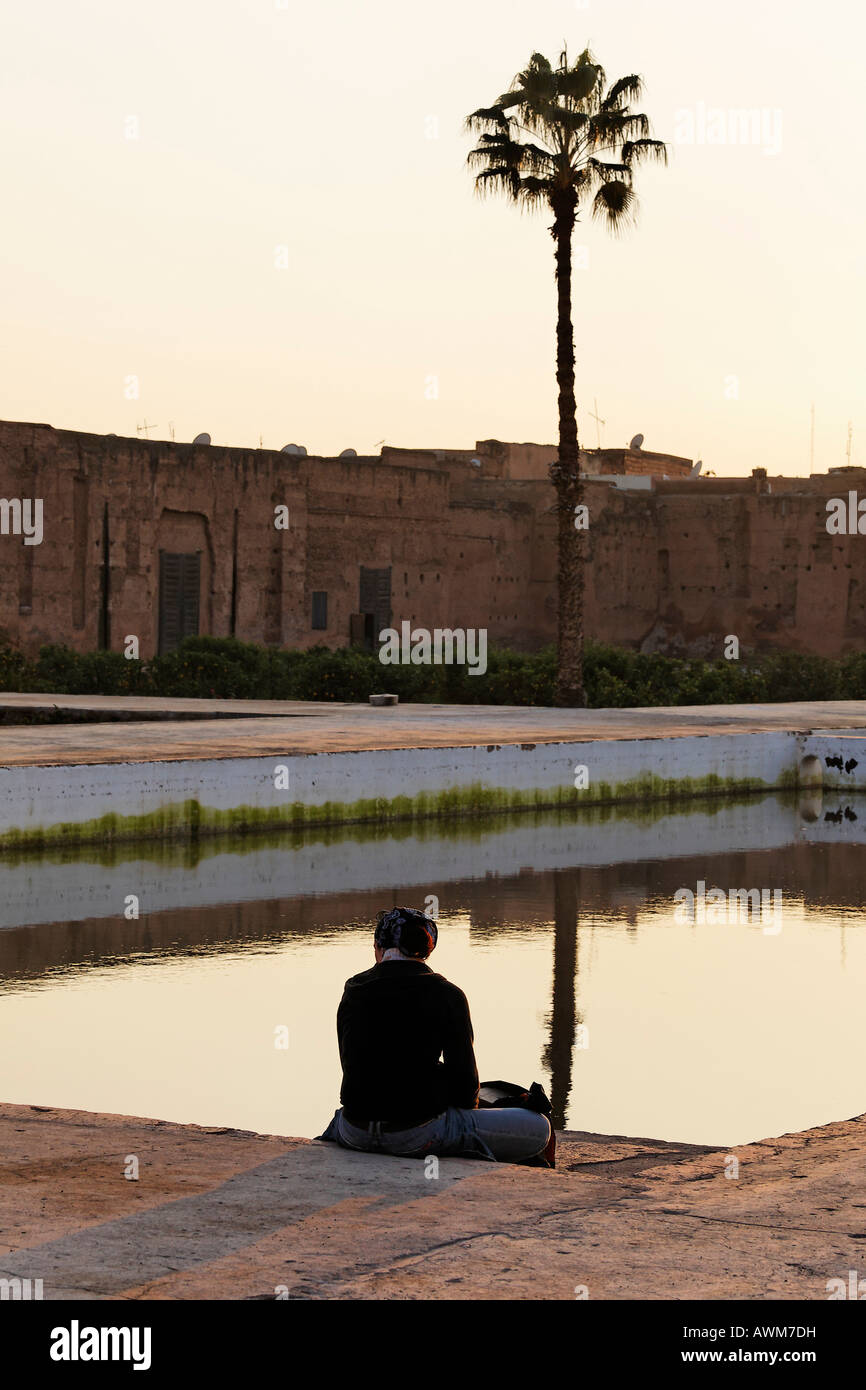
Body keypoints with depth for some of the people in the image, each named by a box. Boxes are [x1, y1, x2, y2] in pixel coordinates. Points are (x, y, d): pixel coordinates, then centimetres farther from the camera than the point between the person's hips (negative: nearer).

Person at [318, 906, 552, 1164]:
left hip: (355, 1134, 5)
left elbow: (351, 1066, 14)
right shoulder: (447, 995, -5)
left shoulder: (354, 990, 6)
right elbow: (464, 1078, -4)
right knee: (538, 1128, 7)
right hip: (418, 1136, -5)